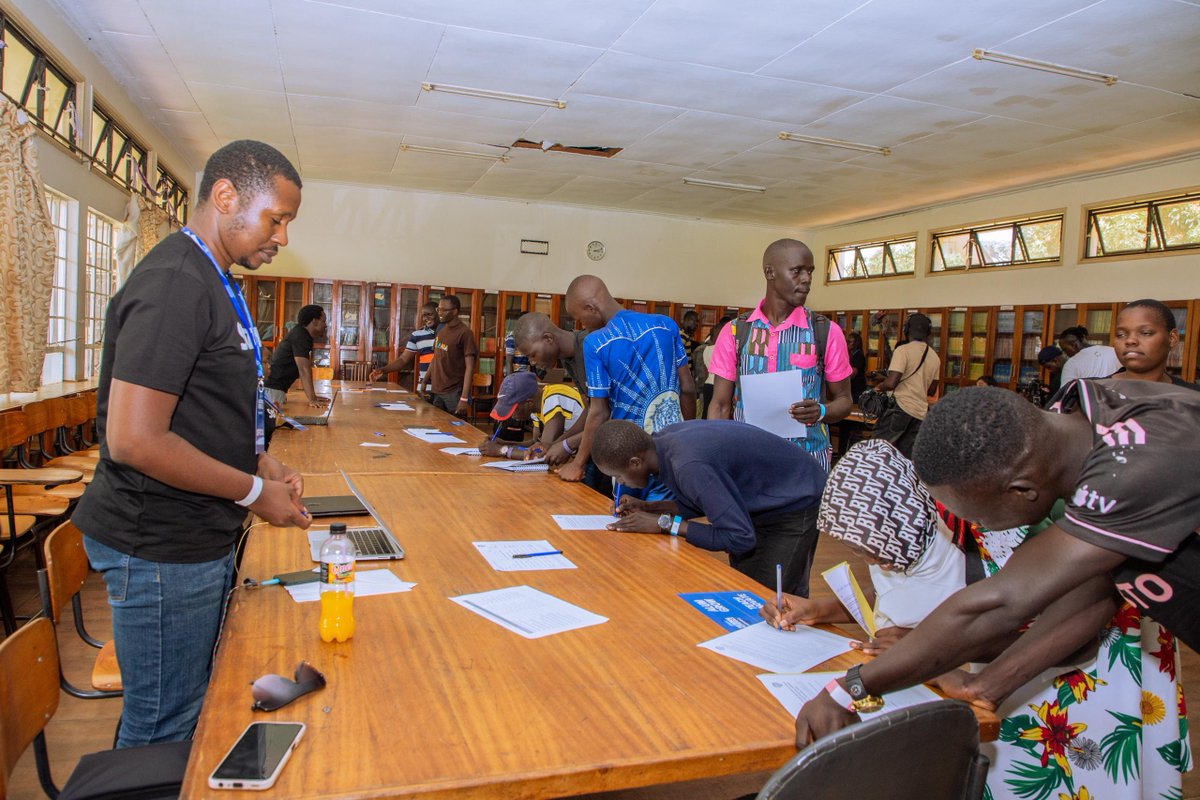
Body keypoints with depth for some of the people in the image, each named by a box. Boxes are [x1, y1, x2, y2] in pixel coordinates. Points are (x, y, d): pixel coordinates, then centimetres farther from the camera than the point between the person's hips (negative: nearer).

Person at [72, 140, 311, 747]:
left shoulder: (211, 282, 12)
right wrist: (253, 491, -17)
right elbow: (133, 440, -26)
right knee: (164, 731, 7)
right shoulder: (176, 283, -21)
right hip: (162, 553, -10)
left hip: (200, 540, 10)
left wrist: (262, 462, 7)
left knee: (195, 709, 22)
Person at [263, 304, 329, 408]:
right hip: (271, 389, -10)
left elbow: (306, 369, 15)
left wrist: (314, 397, 12)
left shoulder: (305, 337, 13)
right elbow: (304, 369, -23)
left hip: (277, 389, 10)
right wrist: (312, 400, -28)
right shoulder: (300, 336, -15)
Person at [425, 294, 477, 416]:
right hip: (436, 391, 6)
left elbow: (469, 367, -14)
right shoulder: (440, 330, 11)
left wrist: (464, 399, -19)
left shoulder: (465, 333, -11)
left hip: (454, 393, -6)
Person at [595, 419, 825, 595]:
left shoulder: (689, 467, -36)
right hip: (759, 504, 9)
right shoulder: (665, 438, -10)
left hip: (795, 505, -8)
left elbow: (741, 538, -32)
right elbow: (707, 498, 6)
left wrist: (665, 524, -26)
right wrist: (649, 508, -5)